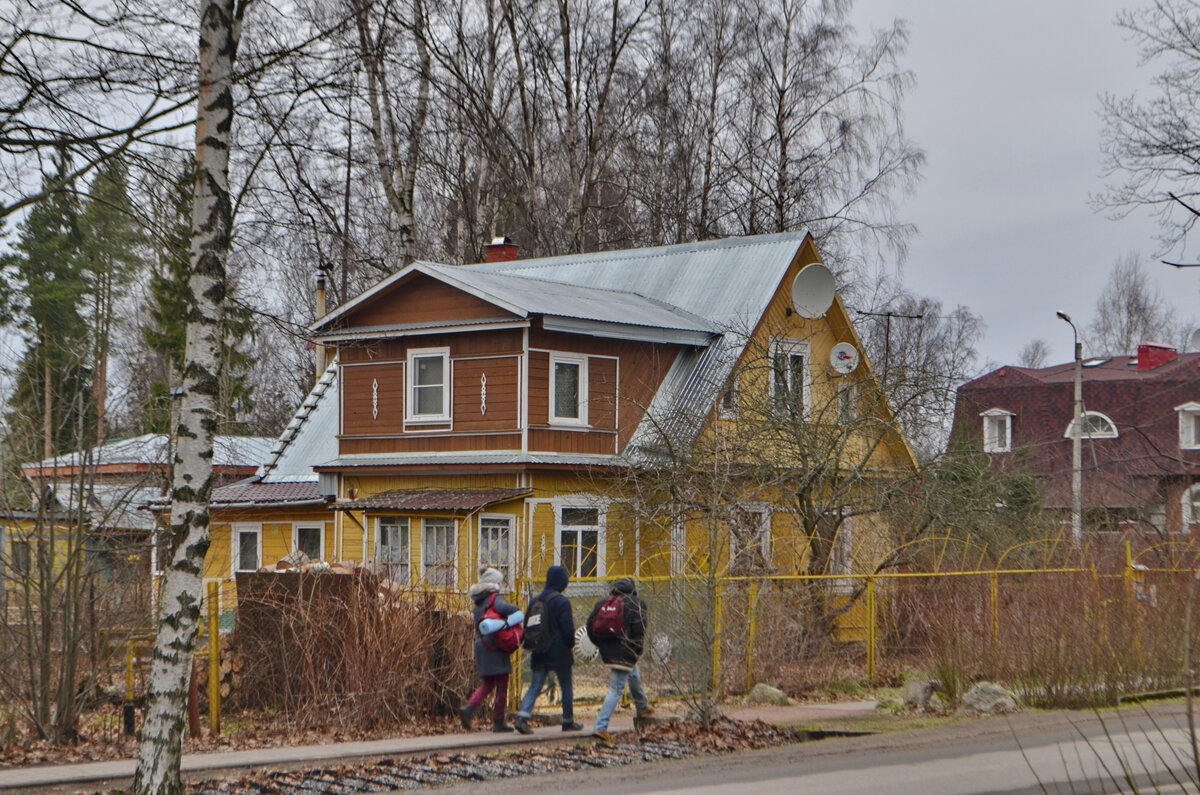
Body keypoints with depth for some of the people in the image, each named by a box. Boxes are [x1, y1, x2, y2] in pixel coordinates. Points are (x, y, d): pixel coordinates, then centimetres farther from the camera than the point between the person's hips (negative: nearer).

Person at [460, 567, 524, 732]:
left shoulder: (478, 602, 16)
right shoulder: (495, 597, -9)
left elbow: (477, 627, 17)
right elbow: (503, 608, -29)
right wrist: (517, 611, -11)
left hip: (480, 645, 7)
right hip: (495, 647, -7)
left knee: (488, 684, 16)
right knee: (501, 685, 2)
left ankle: (469, 707, -6)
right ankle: (498, 721, 4)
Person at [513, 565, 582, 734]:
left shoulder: (535, 600, 8)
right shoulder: (562, 602, -13)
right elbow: (568, 629, -13)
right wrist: (570, 645, 3)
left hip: (540, 654, 5)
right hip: (560, 653, -5)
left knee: (535, 686, 3)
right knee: (566, 687, 10)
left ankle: (523, 716, -15)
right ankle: (568, 721, 17)